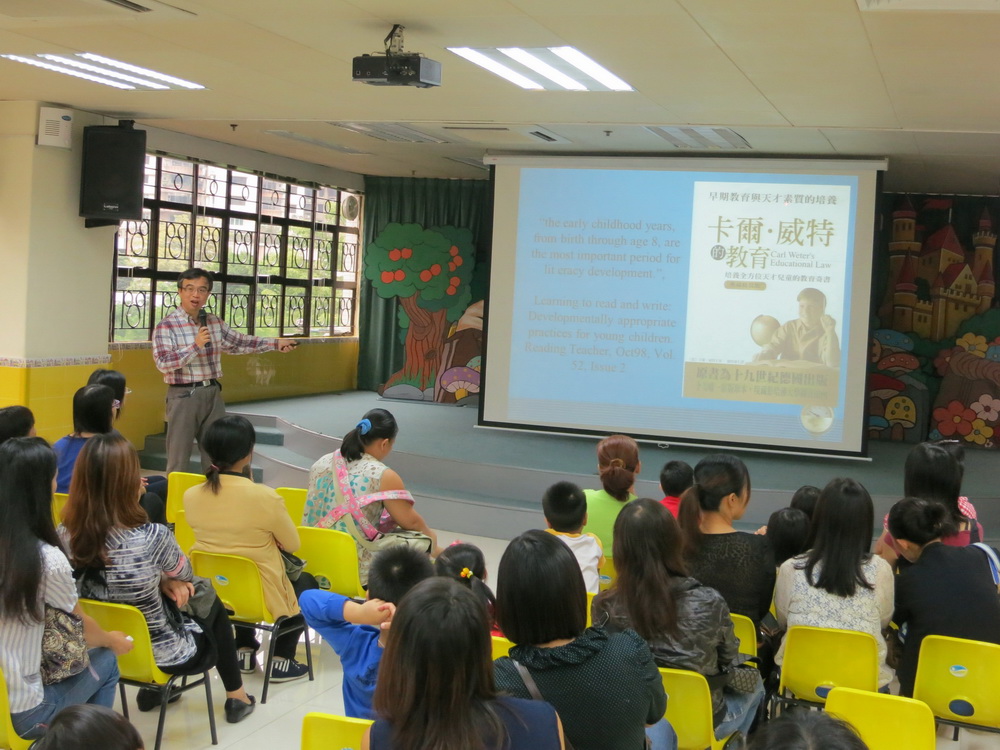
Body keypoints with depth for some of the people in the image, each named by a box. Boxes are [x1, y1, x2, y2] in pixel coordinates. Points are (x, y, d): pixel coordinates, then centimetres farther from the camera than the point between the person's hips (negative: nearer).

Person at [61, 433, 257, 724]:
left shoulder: (65, 536, -16)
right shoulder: (152, 537, -31)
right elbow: (184, 574, -7)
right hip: (160, 655, -4)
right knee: (213, 604, 27)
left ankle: (152, 687, 39)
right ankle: (236, 696, 42)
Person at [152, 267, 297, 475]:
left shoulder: (214, 322, 10)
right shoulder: (166, 326, -9)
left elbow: (239, 342, 19)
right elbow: (162, 363, -17)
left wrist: (275, 343, 14)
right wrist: (195, 346, -22)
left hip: (213, 394, 6)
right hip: (184, 396, -6)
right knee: (178, 461, -1)